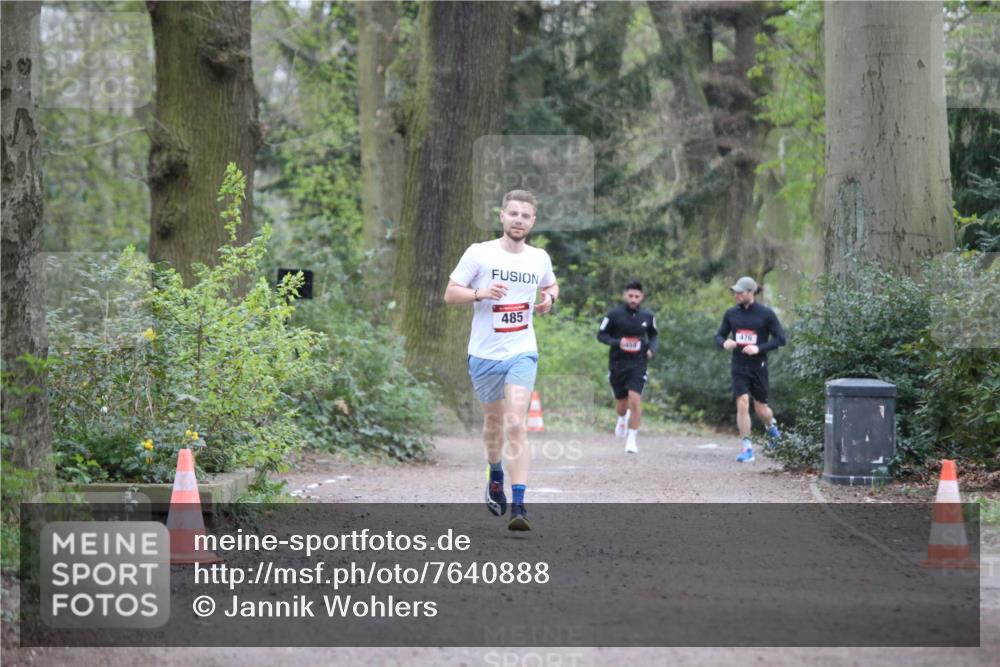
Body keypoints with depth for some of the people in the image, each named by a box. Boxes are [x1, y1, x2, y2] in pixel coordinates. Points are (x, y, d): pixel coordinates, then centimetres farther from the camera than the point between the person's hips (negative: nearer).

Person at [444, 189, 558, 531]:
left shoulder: (540, 258, 4)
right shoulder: (479, 253, -5)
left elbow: (551, 285, 25)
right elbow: (450, 294, -3)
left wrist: (549, 297, 2)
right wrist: (480, 293, -22)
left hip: (522, 353, 0)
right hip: (484, 353, 0)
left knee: (516, 425, -14)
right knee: (494, 421, 16)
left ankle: (518, 505, -20)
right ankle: (495, 477, 46)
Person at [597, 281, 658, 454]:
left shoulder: (648, 316, 1)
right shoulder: (614, 314, -6)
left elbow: (654, 335, 17)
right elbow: (601, 335, 0)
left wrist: (652, 349, -4)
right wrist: (617, 342, -17)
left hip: (638, 364, 0)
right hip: (617, 364, 0)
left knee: (635, 399, -17)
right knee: (621, 403, 11)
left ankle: (632, 439, -7)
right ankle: (622, 418, 49)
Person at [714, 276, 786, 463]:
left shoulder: (766, 314, -6)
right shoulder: (731, 314, 3)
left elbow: (780, 339, -5)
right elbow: (719, 335, 12)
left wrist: (759, 348, -18)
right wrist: (724, 343, -13)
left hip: (758, 366, -2)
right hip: (739, 367, 2)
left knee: (761, 409, 7)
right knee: (742, 404, -13)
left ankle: (771, 426, 43)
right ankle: (747, 448, -8)